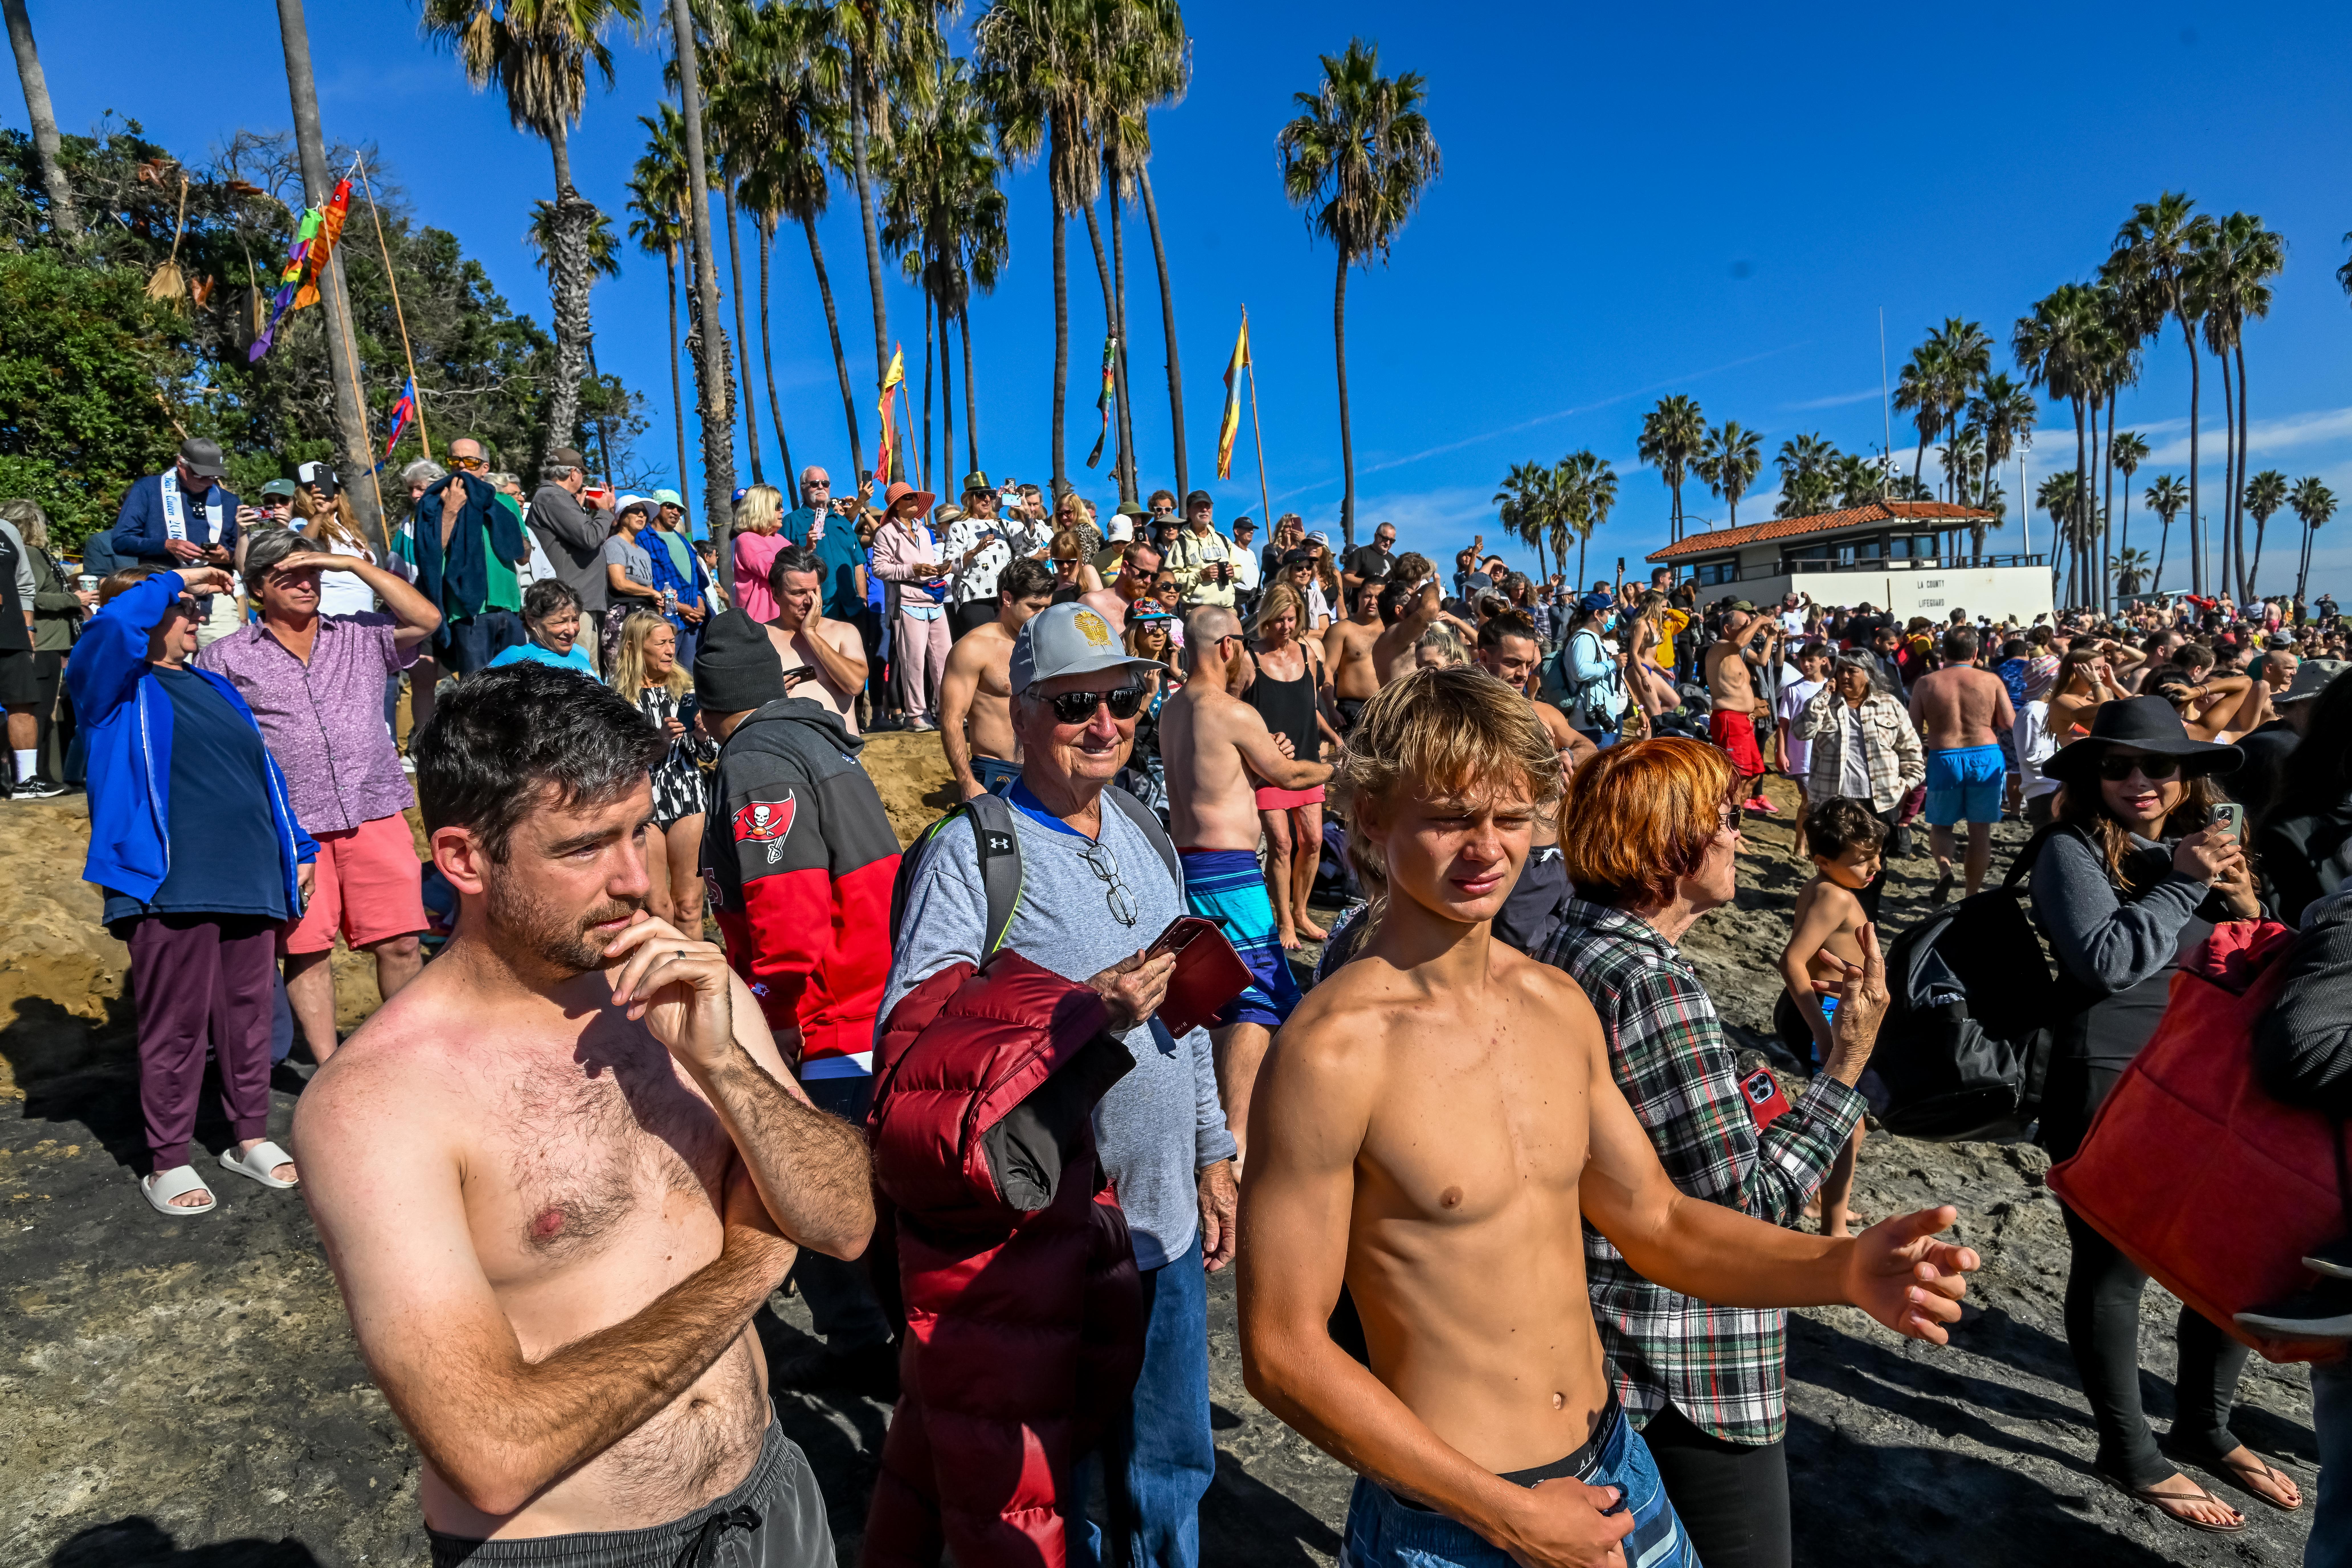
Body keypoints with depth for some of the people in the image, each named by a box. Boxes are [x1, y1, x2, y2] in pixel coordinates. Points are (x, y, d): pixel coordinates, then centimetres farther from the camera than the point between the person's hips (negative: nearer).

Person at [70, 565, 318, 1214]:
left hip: (250, 883, 6)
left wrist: (295, 847, 18)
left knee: (250, 1016, 13)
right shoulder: (112, 686, 2)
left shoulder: (215, 689, 20)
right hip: (170, 887, -5)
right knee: (176, 1028, 2)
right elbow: (115, 626, -21)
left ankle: (251, 1138, 27)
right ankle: (168, 1162, 17)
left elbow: (264, 772, 22)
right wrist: (173, 581, -6)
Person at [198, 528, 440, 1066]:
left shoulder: (362, 636, 13)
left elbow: (426, 619, -2)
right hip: (289, 825, 0)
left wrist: (352, 564, -1)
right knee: (306, 950, 3)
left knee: (400, 943, 0)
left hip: (375, 813, 1)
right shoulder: (227, 658, 10)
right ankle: (328, 1067, 14)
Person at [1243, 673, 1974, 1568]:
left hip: (1614, 1465, 6)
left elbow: (1658, 1223, 4)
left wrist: (1842, 1269, -13)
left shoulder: (1558, 1001, -2)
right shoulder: (1333, 1048, -25)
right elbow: (1283, 1353, -20)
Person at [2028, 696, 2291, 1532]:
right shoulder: (2072, 849, -10)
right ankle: (2130, 1453, 25)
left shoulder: (2199, 844, 12)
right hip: (2109, 1085, -7)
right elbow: (2103, 960, -20)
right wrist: (2184, 886, -16)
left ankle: (2205, 1429, 39)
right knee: (2115, 1269, 5)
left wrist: (2243, 908, -3)